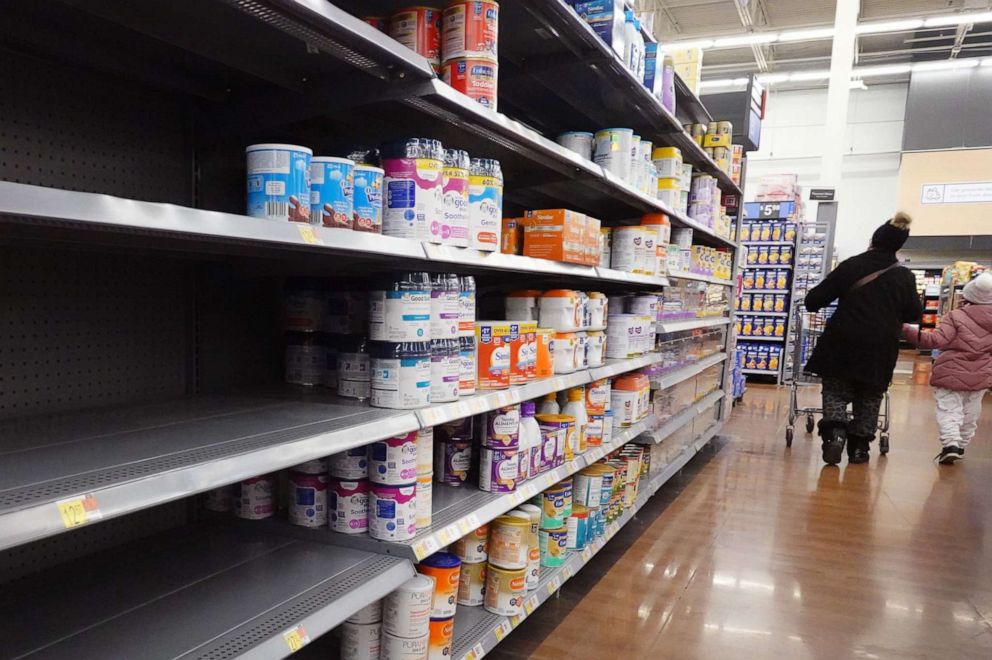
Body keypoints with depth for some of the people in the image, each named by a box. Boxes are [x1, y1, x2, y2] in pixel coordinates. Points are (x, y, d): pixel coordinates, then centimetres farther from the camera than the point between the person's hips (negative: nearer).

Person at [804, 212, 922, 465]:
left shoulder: (851, 265, -4)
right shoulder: (905, 277, 1)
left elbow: (816, 298, -4)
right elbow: (914, 314, 10)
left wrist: (813, 302, 18)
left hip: (843, 344, -1)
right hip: (881, 349, 2)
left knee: (836, 392, 9)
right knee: (869, 399, 15)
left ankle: (835, 432, -14)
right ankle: (859, 446, 18)